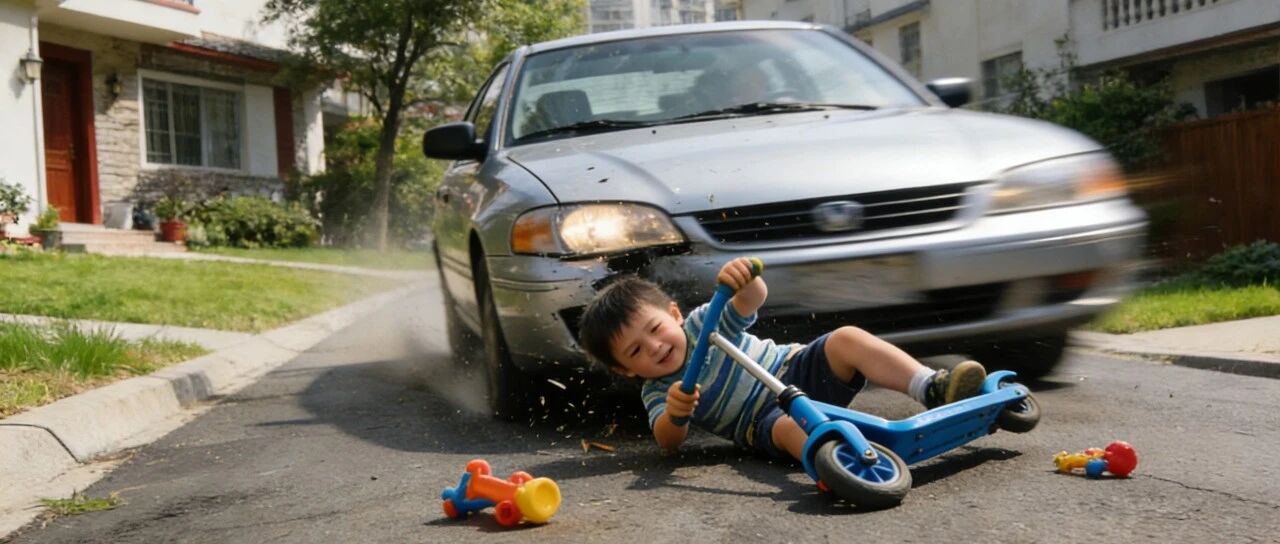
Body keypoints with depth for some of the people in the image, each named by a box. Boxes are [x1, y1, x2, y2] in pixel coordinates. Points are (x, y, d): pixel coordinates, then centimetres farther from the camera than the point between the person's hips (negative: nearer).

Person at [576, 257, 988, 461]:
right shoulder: (657, 392, 1)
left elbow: (755, 297, -13)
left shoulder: (702, 323, 1)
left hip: (799, 368, 2)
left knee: (846, 339, -26)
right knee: (788, 427, -39)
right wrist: (675, 414, -36)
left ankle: (933, 388, -35)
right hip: (764, 421, -2)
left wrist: (744, 280, -39)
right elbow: (668, 443, -12)